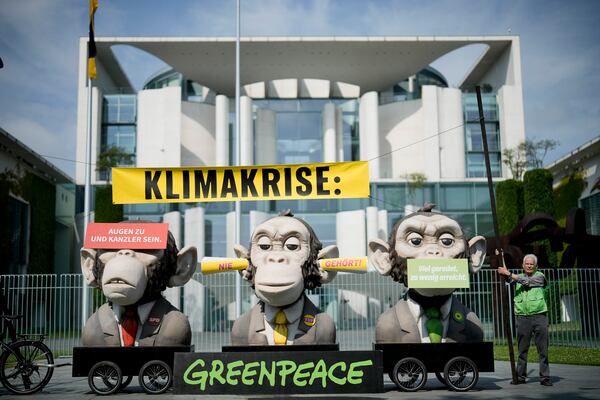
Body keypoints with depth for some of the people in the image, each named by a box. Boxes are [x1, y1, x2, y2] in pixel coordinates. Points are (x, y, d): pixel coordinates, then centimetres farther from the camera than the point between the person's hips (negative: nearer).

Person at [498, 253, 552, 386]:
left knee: (543, 349, -1)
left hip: (539, 316, -3)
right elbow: (508, 279, 4)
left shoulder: (539, 276, 4)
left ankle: (544, 377, 4)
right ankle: (520, 376, 11)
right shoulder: (518, 277, 17)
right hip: (523, 317, 3)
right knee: (522, 349, 5)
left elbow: (526, 281, -10)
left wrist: (508, 273, -13)